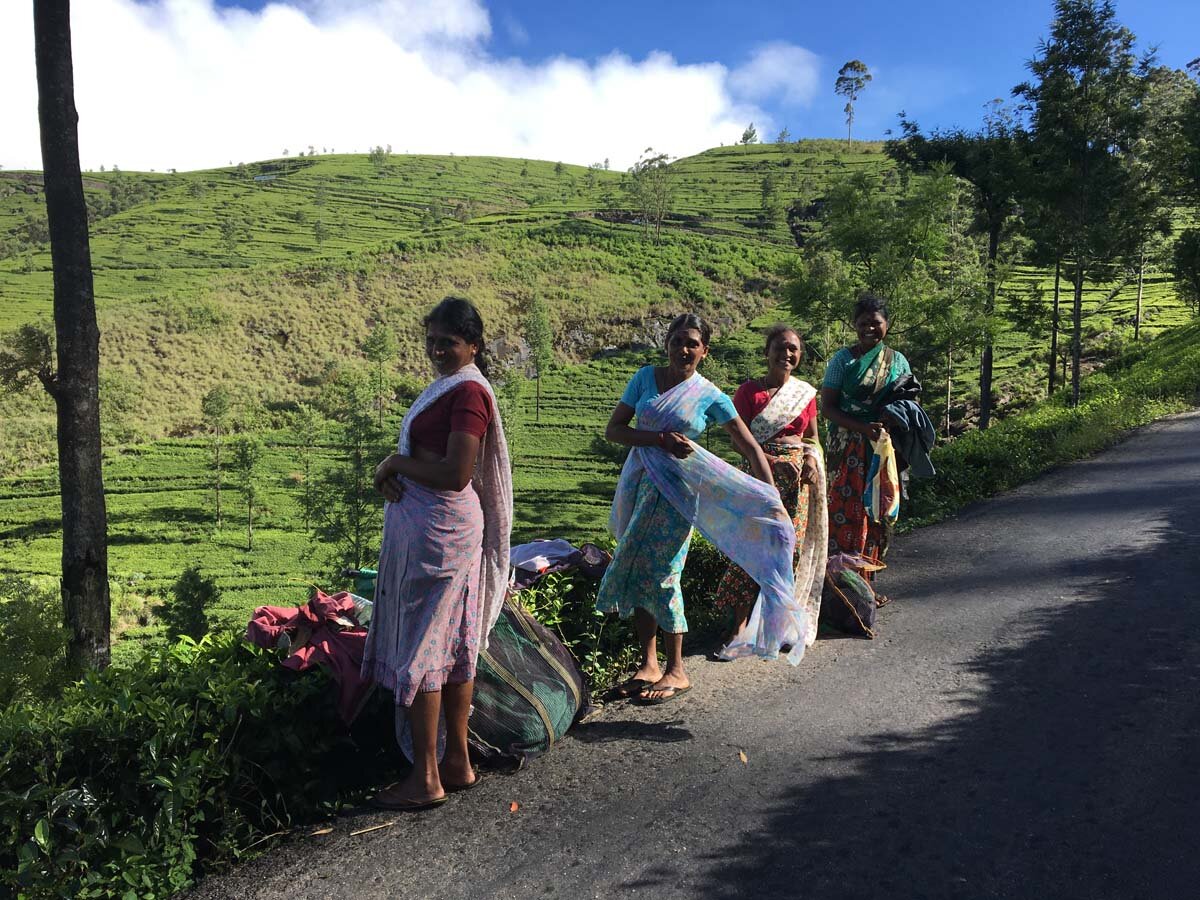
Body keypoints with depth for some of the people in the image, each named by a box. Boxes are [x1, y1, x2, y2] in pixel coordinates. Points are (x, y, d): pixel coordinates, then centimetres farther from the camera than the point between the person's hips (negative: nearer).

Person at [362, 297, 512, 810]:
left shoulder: (467, 391, -15)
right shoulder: (448, 386, 15)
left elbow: (455, 474, -23)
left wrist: (394, 463, -9)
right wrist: (394, 472, -3)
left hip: (439, 530, -10)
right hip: (427, 525, 10)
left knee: (420, 649, -2)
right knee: (454, 647, 14)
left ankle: (426, 779, 9)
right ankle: (457, 762, 25)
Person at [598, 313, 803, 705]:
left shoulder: (710, 397, -3)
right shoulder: (646, 377, 5)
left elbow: (751, 447, -2)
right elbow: (613, 429, 0)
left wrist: (773, 500, -11)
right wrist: (661, 439, -15)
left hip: (674, 488, -4)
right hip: (639, 481, 4)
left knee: (659, 573, -7)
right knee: (637, 572, 7)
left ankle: (676, 671, 8)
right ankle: (649, 664, 20)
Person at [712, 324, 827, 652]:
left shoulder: (806, 392, 11)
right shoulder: (750, 390, -2)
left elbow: (812, 435, 18)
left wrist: (812, 457, -4)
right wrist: (775, 461, -16)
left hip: (799, 478, 4)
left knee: (792, 547, 6)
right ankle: (740, 623, -3)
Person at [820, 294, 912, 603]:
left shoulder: (897, 360, 10)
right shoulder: (843, 360, -2)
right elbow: (827, 407, -7)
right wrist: (864, 428, -19)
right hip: (850, 448, -4)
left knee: (879, 513, 8)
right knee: (848, 511, -7)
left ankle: (867, 582, 19)